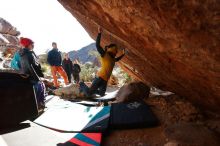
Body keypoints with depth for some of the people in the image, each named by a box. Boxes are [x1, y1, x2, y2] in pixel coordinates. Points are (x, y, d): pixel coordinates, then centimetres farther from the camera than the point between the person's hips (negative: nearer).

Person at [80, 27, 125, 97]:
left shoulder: (112, 59, 18)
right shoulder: (104, 54, -5)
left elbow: (117, 59, 43)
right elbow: (97, 45, -18)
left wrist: (123, 54, 40)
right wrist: (99, 33, -23)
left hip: (105, 80, 8)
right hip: (100, 77, -8)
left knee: (101, 94, 12)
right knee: (89, 93, -9)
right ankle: (82, 85, 20)